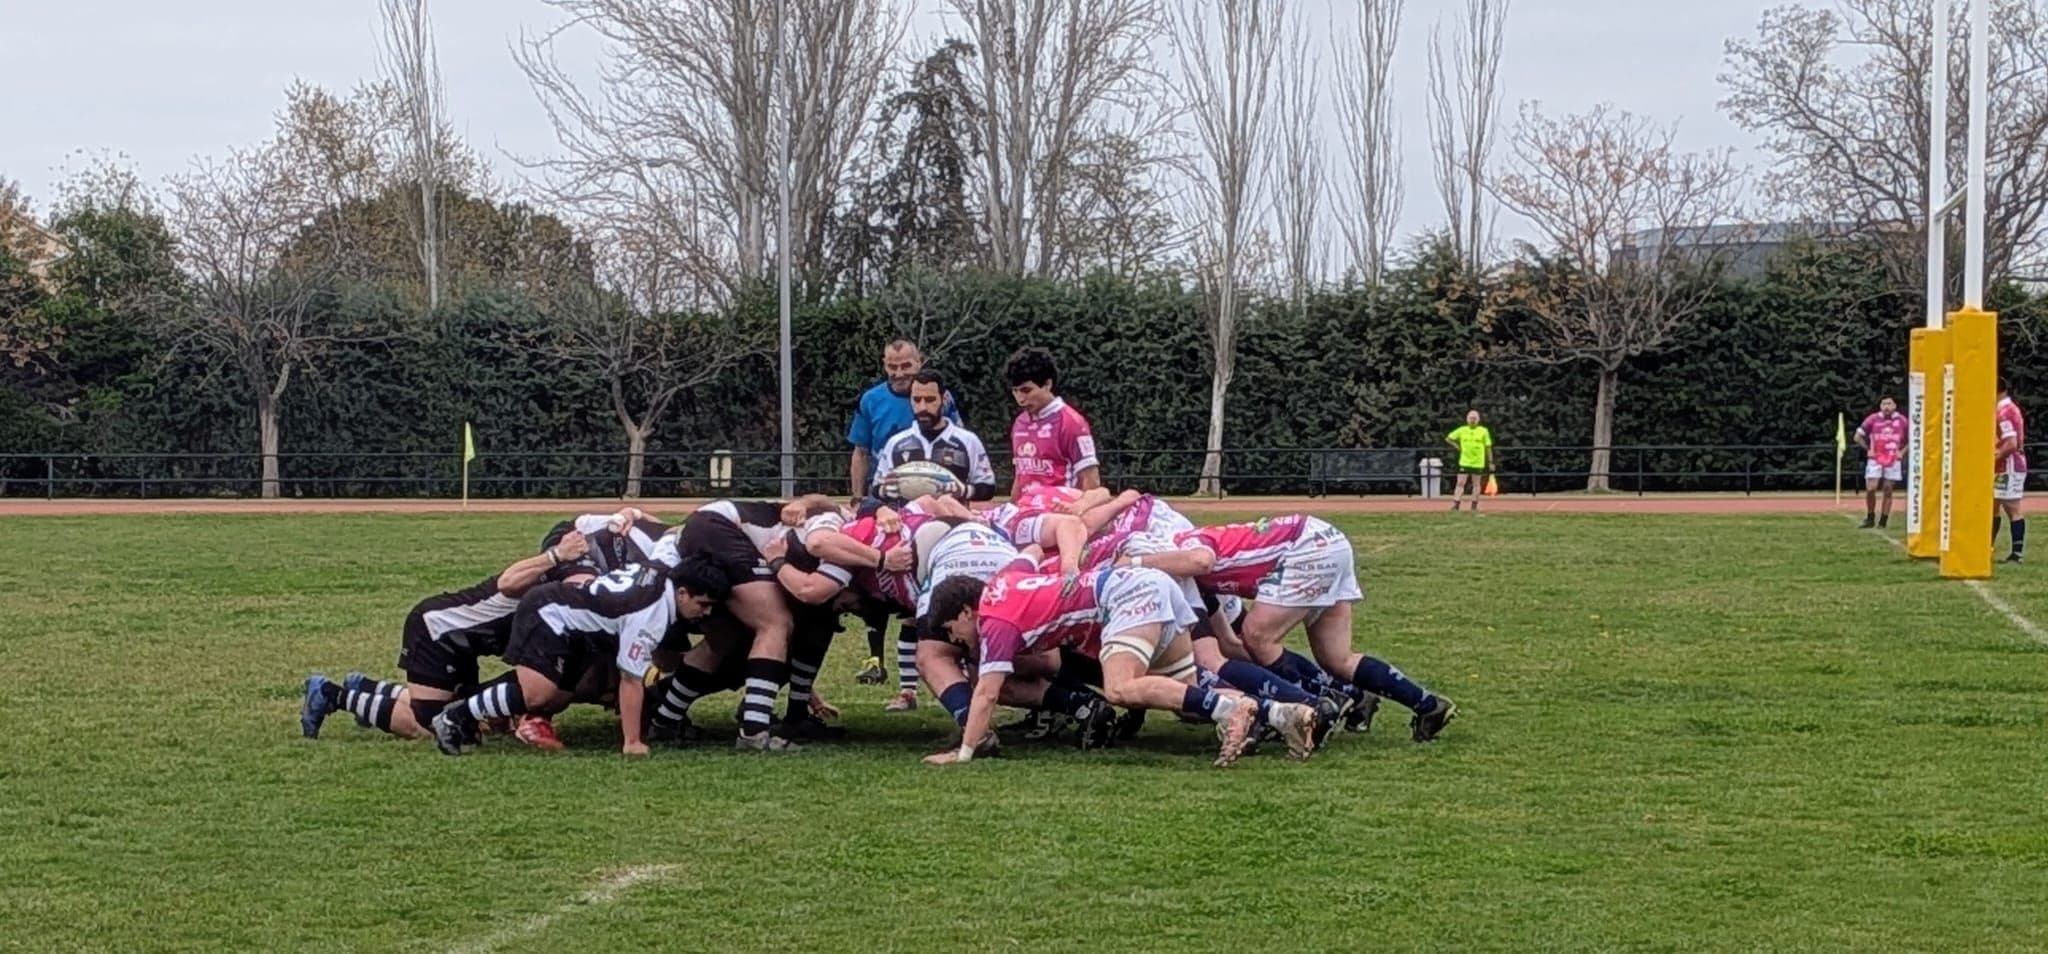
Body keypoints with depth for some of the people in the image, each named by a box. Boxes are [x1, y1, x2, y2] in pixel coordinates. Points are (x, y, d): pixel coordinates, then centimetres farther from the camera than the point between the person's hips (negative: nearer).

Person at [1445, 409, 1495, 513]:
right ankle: (1455, 505, -8)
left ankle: (1474, 506, 15)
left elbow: (1488, 447, 3)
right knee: (1461, 483, -5)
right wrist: (1457, 446, 2)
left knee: (1476, 484, 7)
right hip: (1464, 462, 0)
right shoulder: (1462, 430, 3)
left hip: (1478, 463, 0)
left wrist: (1490, 462, 1)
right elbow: (1448, 438, 13)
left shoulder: (1483, 431, 0)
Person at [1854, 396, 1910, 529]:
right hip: (1875, 460, -1)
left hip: (1893, 461, 1)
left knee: (1888, 491, 3)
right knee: (1870, 489, -10)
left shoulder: (1902, 421, 1)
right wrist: (1868, 449, 1)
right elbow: (1858, 437, 7)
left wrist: (1902, 452, 3)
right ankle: (1870, 519, 6)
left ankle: (1883, 521, 9)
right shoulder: (1873, 419, -1)